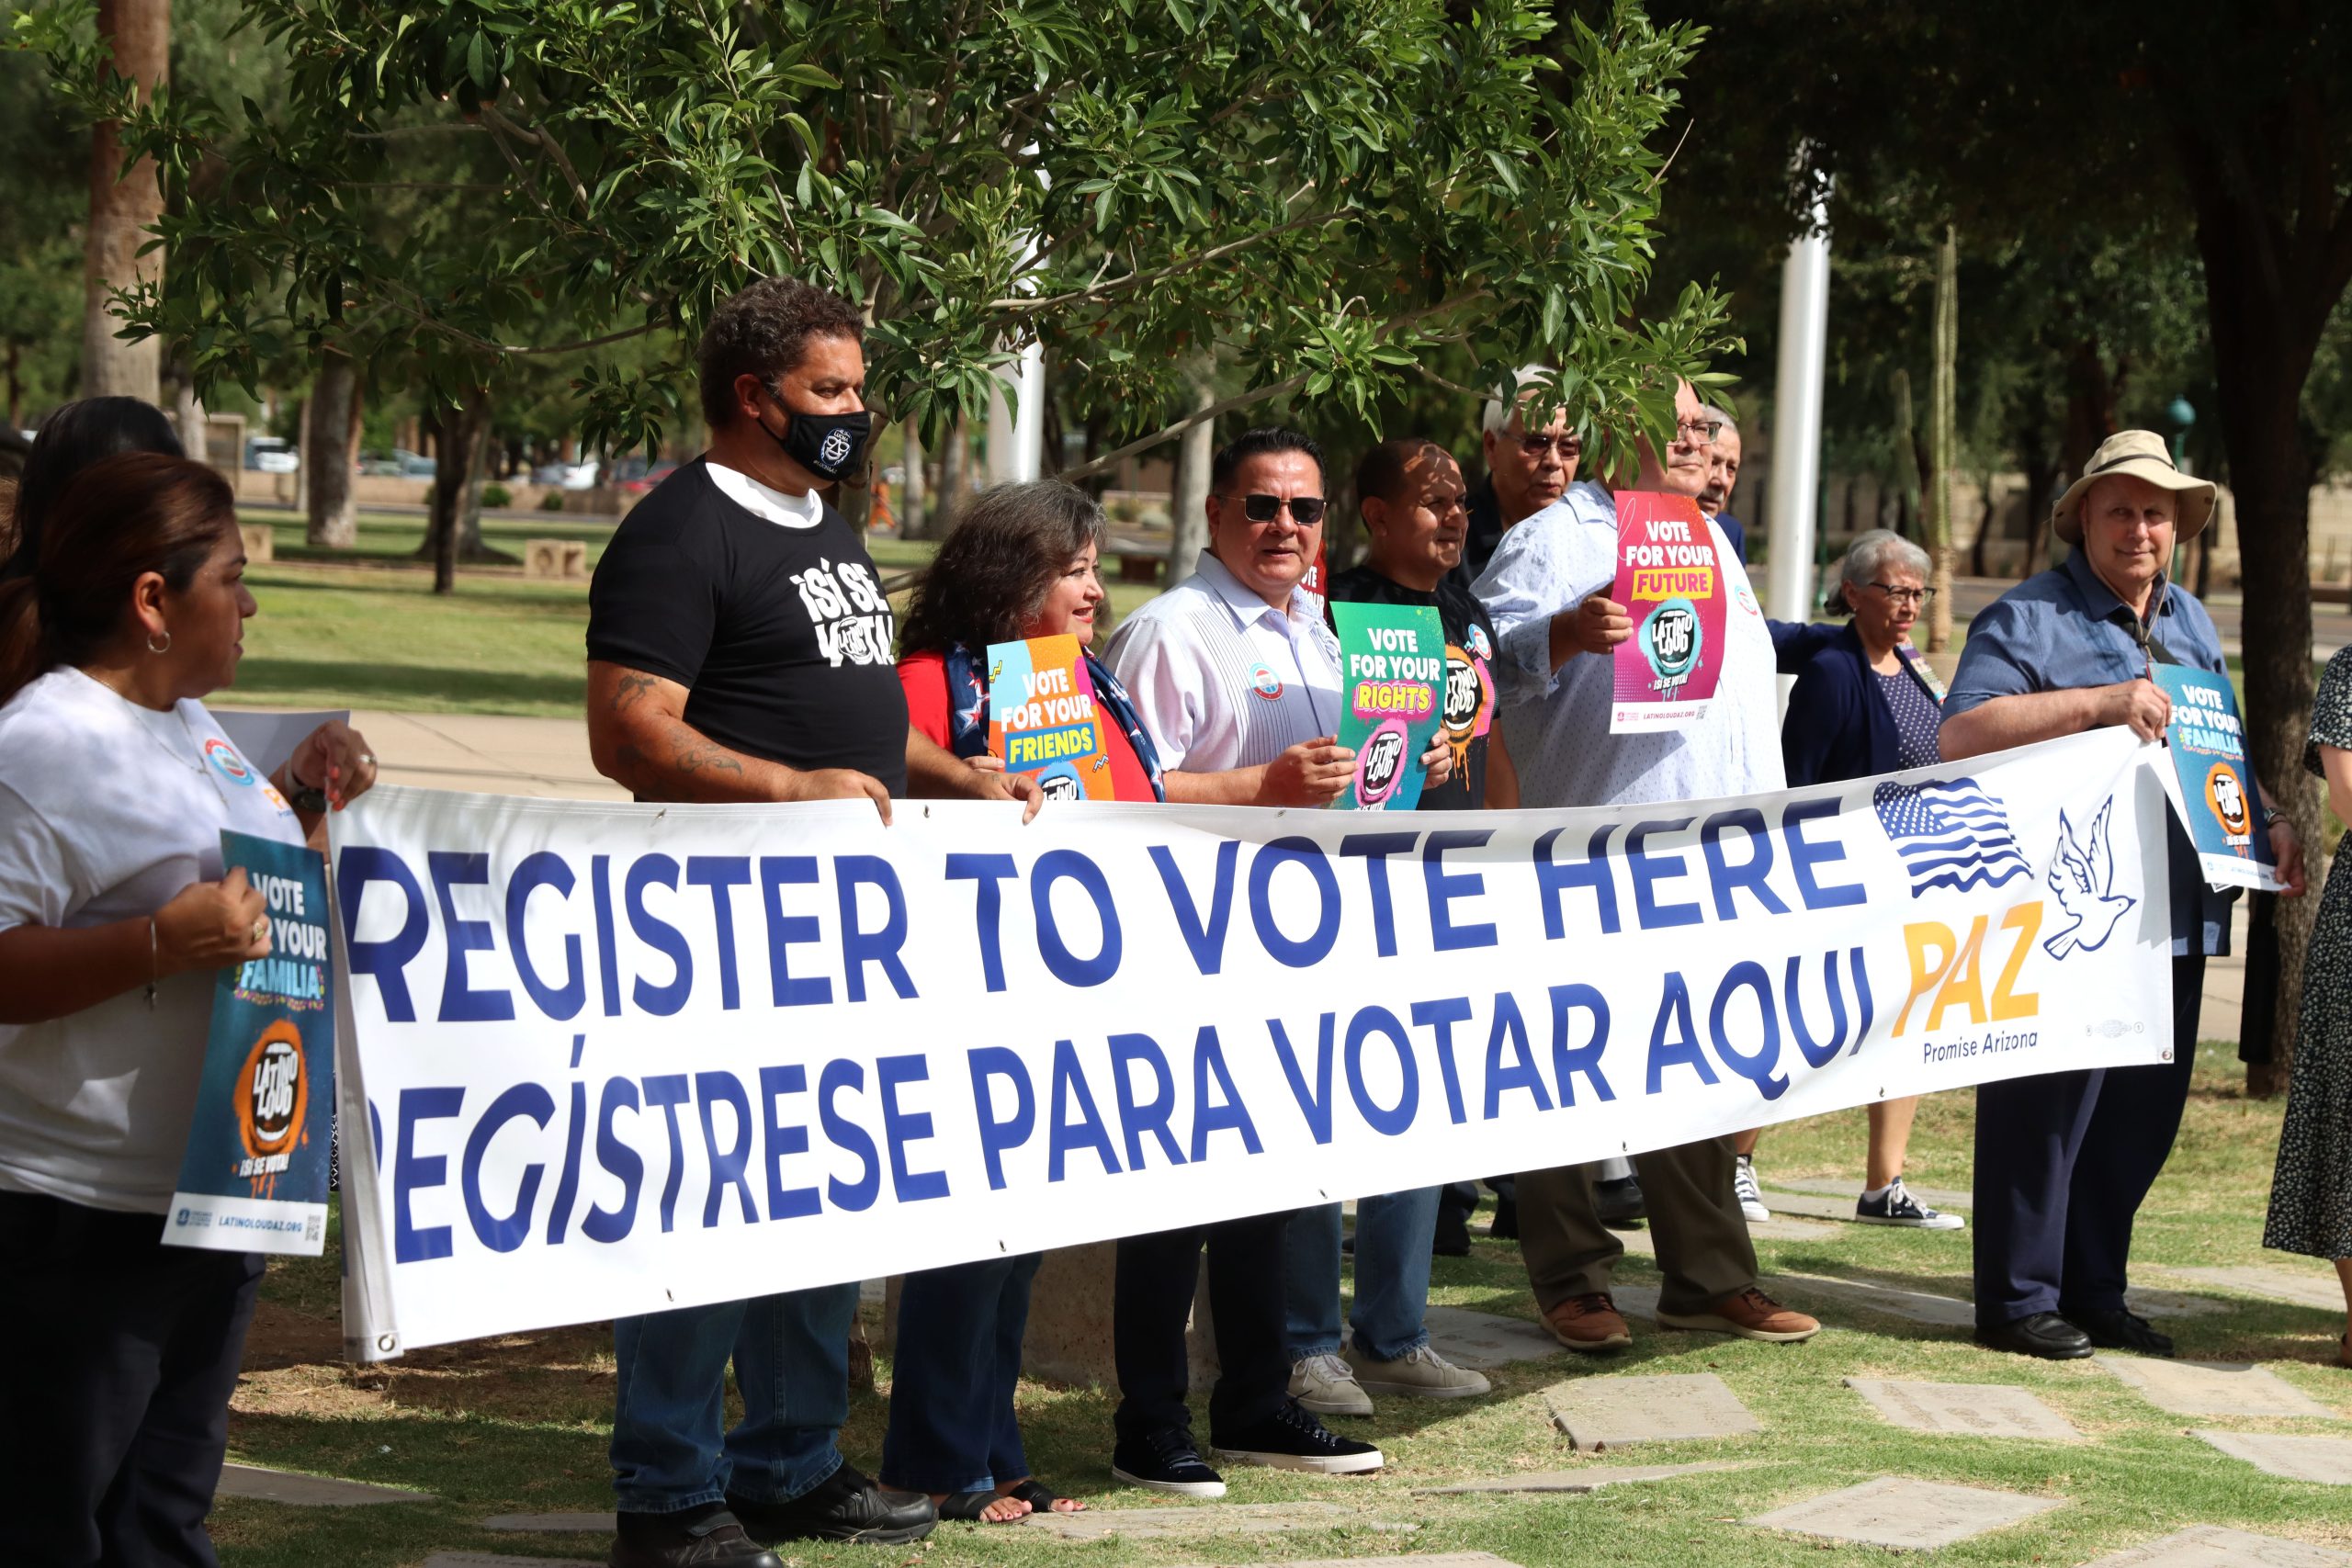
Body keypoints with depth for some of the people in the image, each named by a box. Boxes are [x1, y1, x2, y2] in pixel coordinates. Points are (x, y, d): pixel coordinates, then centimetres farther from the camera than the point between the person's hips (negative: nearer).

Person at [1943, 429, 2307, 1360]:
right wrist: (2099, 703, -22)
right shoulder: (2027, 619, -4)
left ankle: (2094, 1292, 20)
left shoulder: (2191, 625, 20)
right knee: (2044, 1109, -5)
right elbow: (1960, 736, -17)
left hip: (2176, 915, 7)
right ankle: (2018, 1300, 3)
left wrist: (2267, 824, 14)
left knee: (2141, 1116, 10)